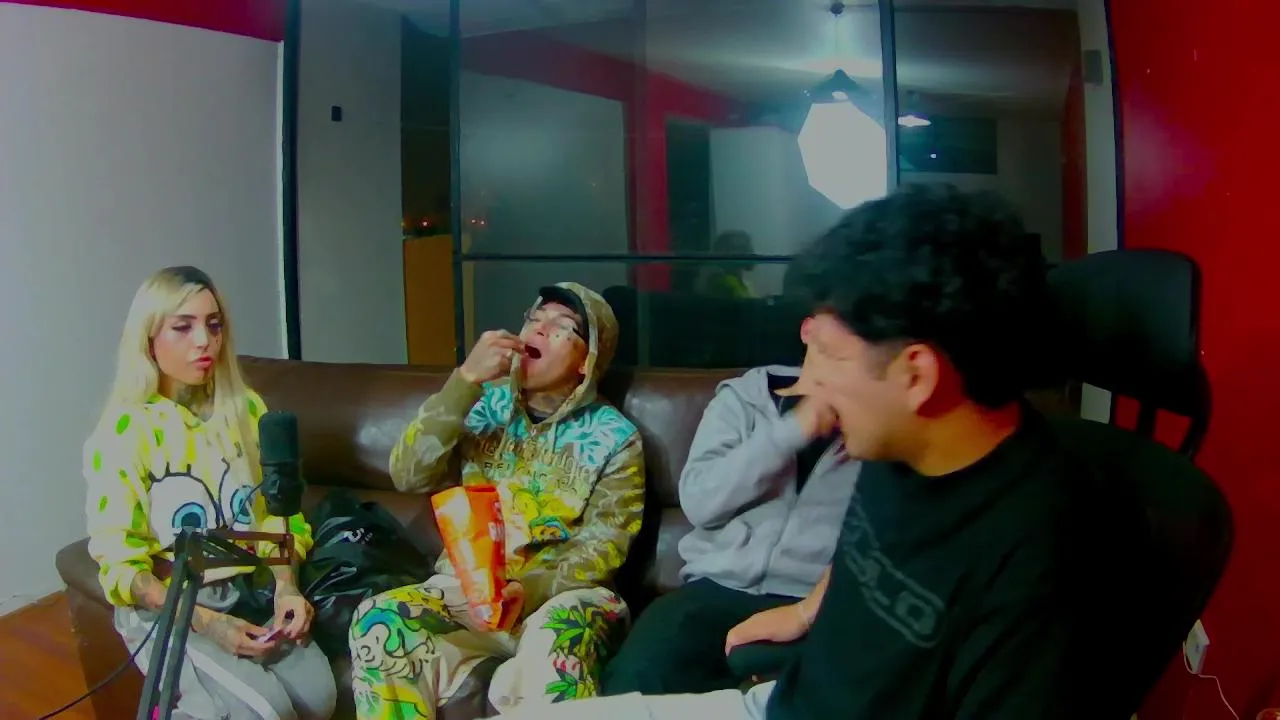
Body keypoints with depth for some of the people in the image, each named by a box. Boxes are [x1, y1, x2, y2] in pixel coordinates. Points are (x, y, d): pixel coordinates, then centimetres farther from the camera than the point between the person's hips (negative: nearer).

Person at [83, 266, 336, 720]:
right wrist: (205, 621, -22)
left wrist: (286, 585, -12)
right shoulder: (124, 431, -10)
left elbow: (275, 513, 6)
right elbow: (120, 564, -10)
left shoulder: (246, 408, 4)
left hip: (248, 592, 4)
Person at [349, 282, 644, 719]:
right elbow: (409, 476, -4)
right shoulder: (487, 404, 10)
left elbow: (602, 546, -5)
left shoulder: (614, 437, 2)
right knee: (378, 620, -25)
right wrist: (466, 380, -12)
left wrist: (530, 589, -23)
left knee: (557, 636, -36)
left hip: (559, 594, -3)